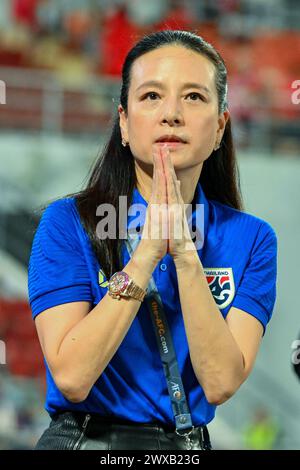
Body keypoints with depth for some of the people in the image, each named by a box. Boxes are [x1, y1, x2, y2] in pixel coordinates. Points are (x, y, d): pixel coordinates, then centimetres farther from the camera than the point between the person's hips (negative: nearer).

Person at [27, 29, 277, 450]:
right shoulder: (68, 222, -9)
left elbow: (221, 383, -14)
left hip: (189, 446, 2)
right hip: (85, 438, -2)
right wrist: (147, 251, -22)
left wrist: (185, 254, -22)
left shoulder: (251, 239, -2)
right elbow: (71, 377, -19)